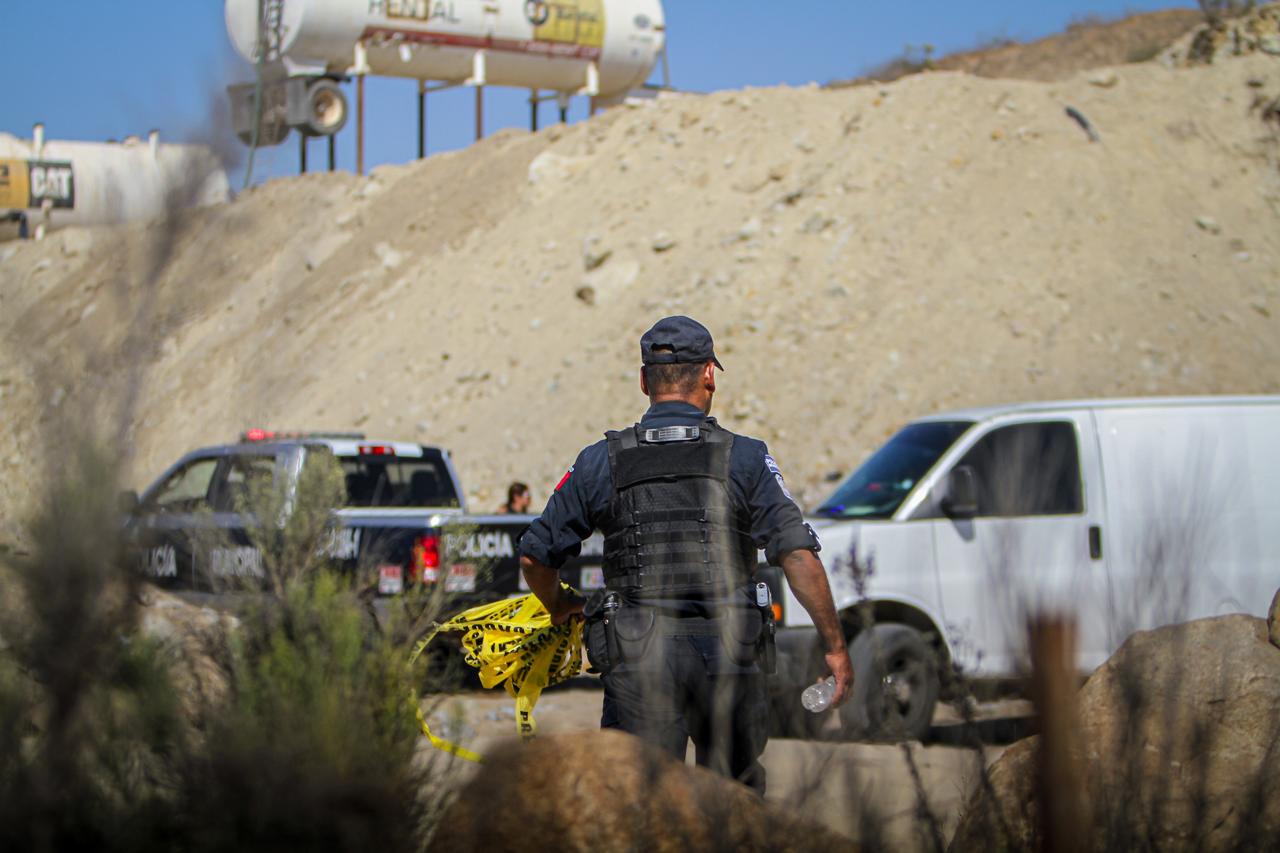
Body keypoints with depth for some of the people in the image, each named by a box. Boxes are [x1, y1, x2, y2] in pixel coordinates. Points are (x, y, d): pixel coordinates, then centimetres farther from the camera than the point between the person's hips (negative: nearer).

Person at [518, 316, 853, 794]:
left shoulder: (601, 463, 4)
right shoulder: (744, 458, -1)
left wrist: (560, 607, 29)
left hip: (638, 659, 0)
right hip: (727, 655, 0)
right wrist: (835, 645, -2)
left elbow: (535, 554, 8)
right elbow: (797, 555, -8)